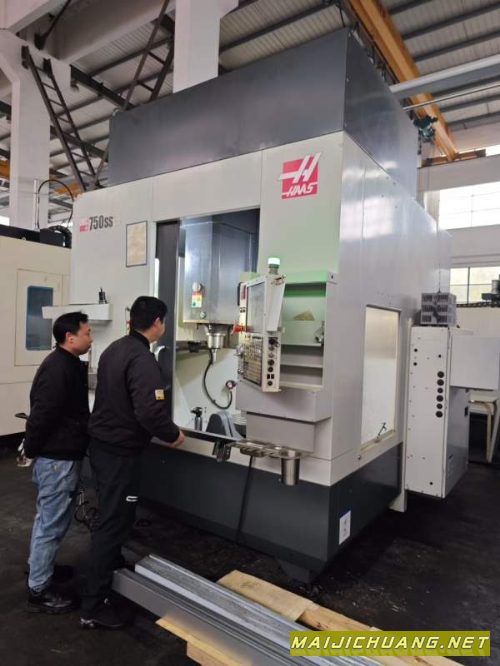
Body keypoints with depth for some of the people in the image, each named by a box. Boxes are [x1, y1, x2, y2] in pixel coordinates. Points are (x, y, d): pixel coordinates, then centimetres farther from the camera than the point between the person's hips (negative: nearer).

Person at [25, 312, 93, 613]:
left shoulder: (70, 364, 10)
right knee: (52, 523, 2)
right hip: (58, 458, -10)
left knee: (51, 519, 25)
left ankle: (40, 566, 43)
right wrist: (32, 451, -12)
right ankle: (39, 590, 17)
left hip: (63, 455, 10)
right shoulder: (57, 368, -24)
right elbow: (41, 415, -24)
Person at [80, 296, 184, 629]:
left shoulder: (114, 349, 6)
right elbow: (150, 412, -33)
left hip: (101, 444, 10)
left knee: (112, 514, 27)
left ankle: (114, 564, 50)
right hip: (120, 452, -10)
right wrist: (174, 434, -14)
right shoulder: (143, 360, -24)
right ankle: (93, 606, 16)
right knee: (113, 522, 3)